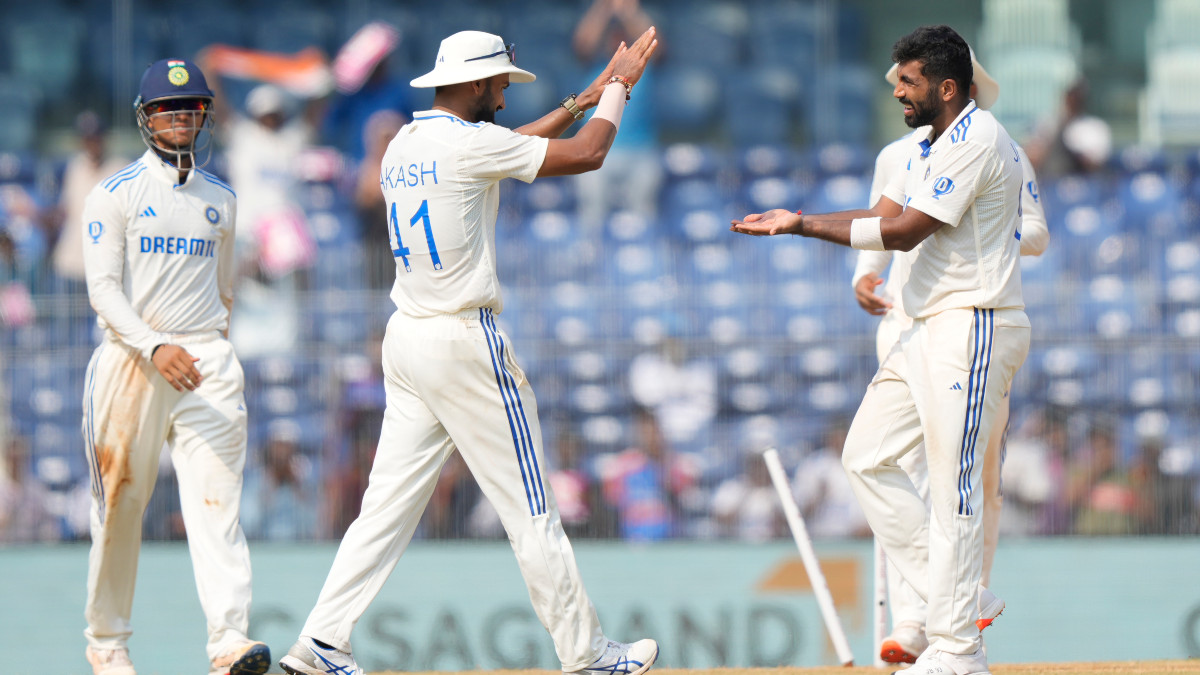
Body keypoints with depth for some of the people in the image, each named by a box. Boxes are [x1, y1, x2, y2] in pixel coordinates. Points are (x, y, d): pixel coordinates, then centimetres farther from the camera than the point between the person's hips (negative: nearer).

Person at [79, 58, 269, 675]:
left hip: (206, 360, 2)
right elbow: (103, 288, -9)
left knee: (216, 498, -12)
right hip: (130, 361, -2)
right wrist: (154, 346, -22)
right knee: (120, 503, 3)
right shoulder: (114, 195, 1)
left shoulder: (220, 201, 15)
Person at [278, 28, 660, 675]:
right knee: (530, 510, -1)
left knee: (390, 502, 6)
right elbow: (586, 154, -8)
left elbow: (503, 150, 27)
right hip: (463, 340, -8)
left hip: (407, 338, 8)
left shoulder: (402, 147, 12)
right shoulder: (468, 142, -13)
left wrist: (582, 99, 30)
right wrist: (618, 86, 8)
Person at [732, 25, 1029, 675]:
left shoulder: (977, 140, -16)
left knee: (953, 487, -10)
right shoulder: (928, 145, 17)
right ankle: (944, 592, 14)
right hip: (927, 329, 11)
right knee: (866, 455, 11)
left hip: (973, 326, -11)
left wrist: (805, 227, -14)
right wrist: (799, 221, -1)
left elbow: (905, 231, -18)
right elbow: (883, 218, 12)